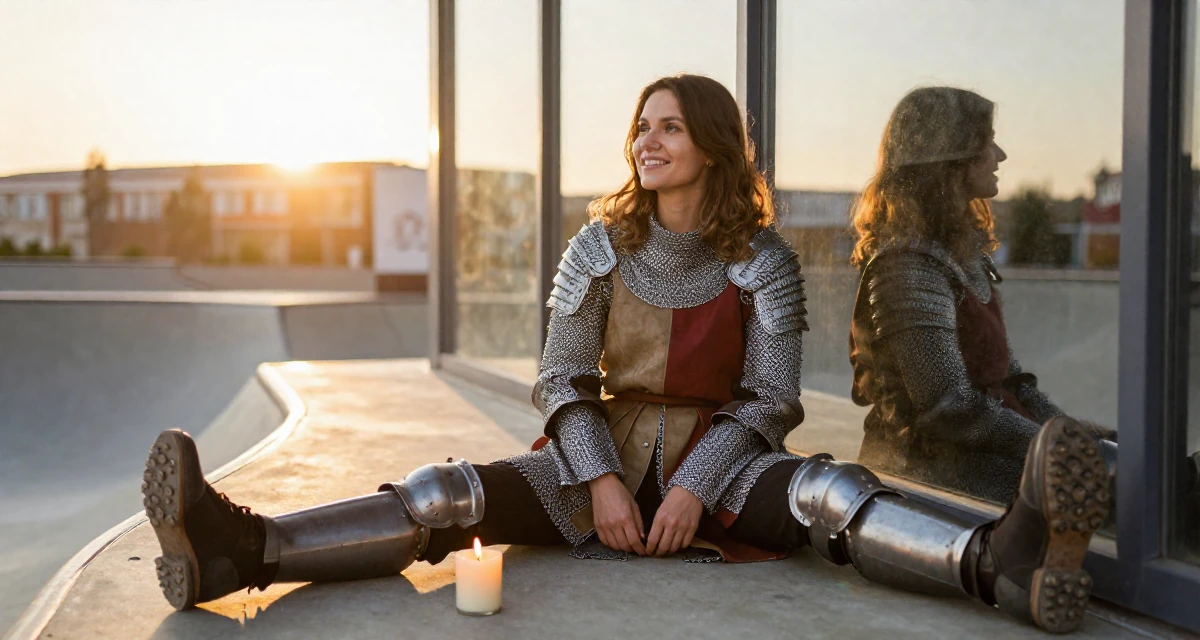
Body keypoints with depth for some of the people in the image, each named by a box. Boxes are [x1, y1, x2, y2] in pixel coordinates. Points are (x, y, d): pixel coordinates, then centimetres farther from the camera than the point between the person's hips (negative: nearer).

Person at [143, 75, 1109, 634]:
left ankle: (1006, 563, -57)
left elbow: (770, 398, -5)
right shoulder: (601, 246, 3)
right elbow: (561, 379, 1)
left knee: (827, 492, -32)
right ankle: (238, 551, -35)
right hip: (605, 454, 2)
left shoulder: (762, 258, -2)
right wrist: (603, 483, -13)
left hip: (721, 464, -1)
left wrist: (694, 487, -18)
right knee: (451, 495, -20)